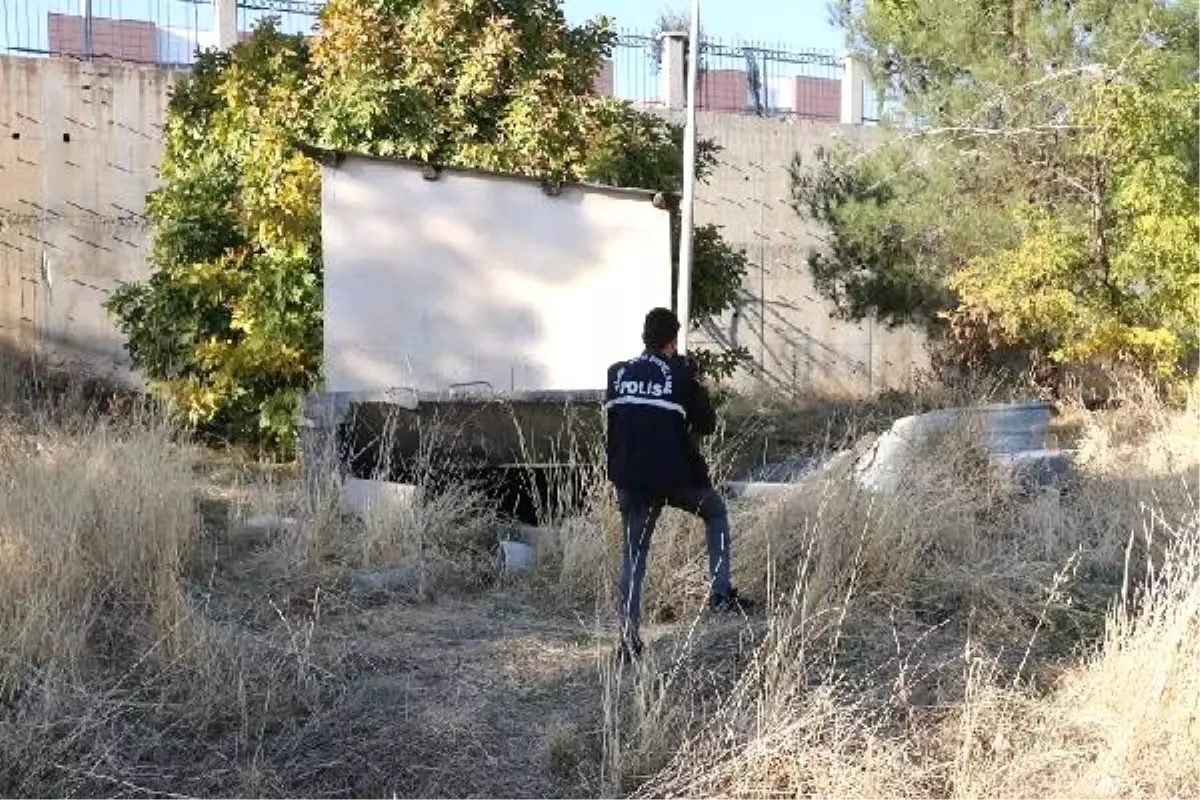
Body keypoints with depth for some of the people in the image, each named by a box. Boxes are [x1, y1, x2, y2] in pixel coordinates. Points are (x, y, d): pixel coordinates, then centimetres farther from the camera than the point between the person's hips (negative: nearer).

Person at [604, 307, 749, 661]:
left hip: (630, 480, 3)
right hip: (677, 477, -3)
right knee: (716, 512, 25)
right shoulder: (681, 376, -8)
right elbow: (707, 425, -1)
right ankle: (720, 592, 16)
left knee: (633, 556, 11)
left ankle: (629, 639, 9)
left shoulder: (617, 374, 3)